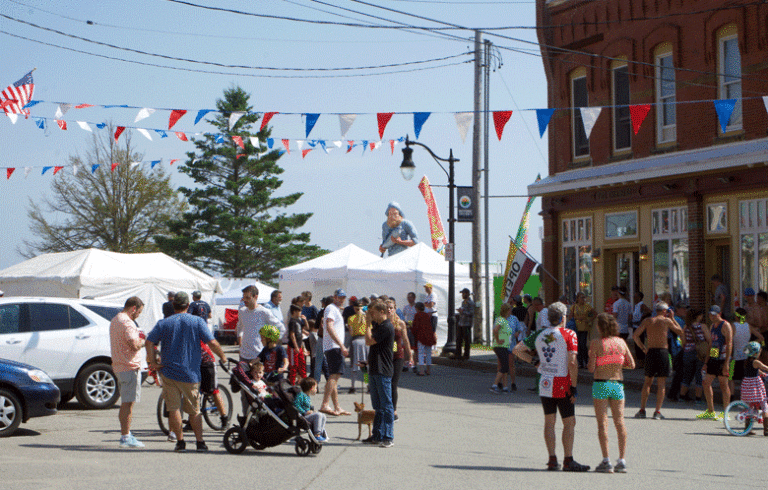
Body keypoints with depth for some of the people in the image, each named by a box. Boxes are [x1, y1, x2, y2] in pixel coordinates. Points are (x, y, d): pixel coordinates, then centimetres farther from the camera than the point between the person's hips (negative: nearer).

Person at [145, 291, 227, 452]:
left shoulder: (164, 323, 2)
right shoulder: (197, 322, -1)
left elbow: (149, 342, -8)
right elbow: (212, 343, -8)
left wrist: (153, 362, -3)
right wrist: (223, 357, 6)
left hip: (169, 371, 0)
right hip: (191, 373, 0)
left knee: (173, 409, 7)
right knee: (194, 410, 10)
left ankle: (180, 441, 8)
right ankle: (200, 442, 6)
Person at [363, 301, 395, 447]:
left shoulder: (386, 327, -15)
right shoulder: (377, 325, 16)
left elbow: (369, 341, -17)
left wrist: (368, 326, -5)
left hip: (383, 371, -10)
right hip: (374, 370, 10)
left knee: (386, 405, -7)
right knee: (377, 406, 14)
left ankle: (389, 438, -6)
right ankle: (377, 435, 20)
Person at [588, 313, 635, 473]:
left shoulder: (596, 343, -9)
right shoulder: (621, 342, 3)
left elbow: (591, 368, -11)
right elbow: (632, 364, 6)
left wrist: (589, 362, 10)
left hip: (601, 384, -4)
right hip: (618, 384, 4)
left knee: (602, 423, -1)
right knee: (620, 422, 6)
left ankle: (606, 461, -6)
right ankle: (622, 461, 5)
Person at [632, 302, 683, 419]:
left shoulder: (647, 321, 7)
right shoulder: (666, 321, 1)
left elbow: (636, 335, -2)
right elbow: (680, 332, 13)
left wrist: (643, 348, 5)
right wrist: (672, 318, 19)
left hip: (650, 352, 3)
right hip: (663, 351, -3)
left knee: (647, 382, 13)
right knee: (661, 383, 2)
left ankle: (642, 410, 8)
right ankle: (657, 412, -2)